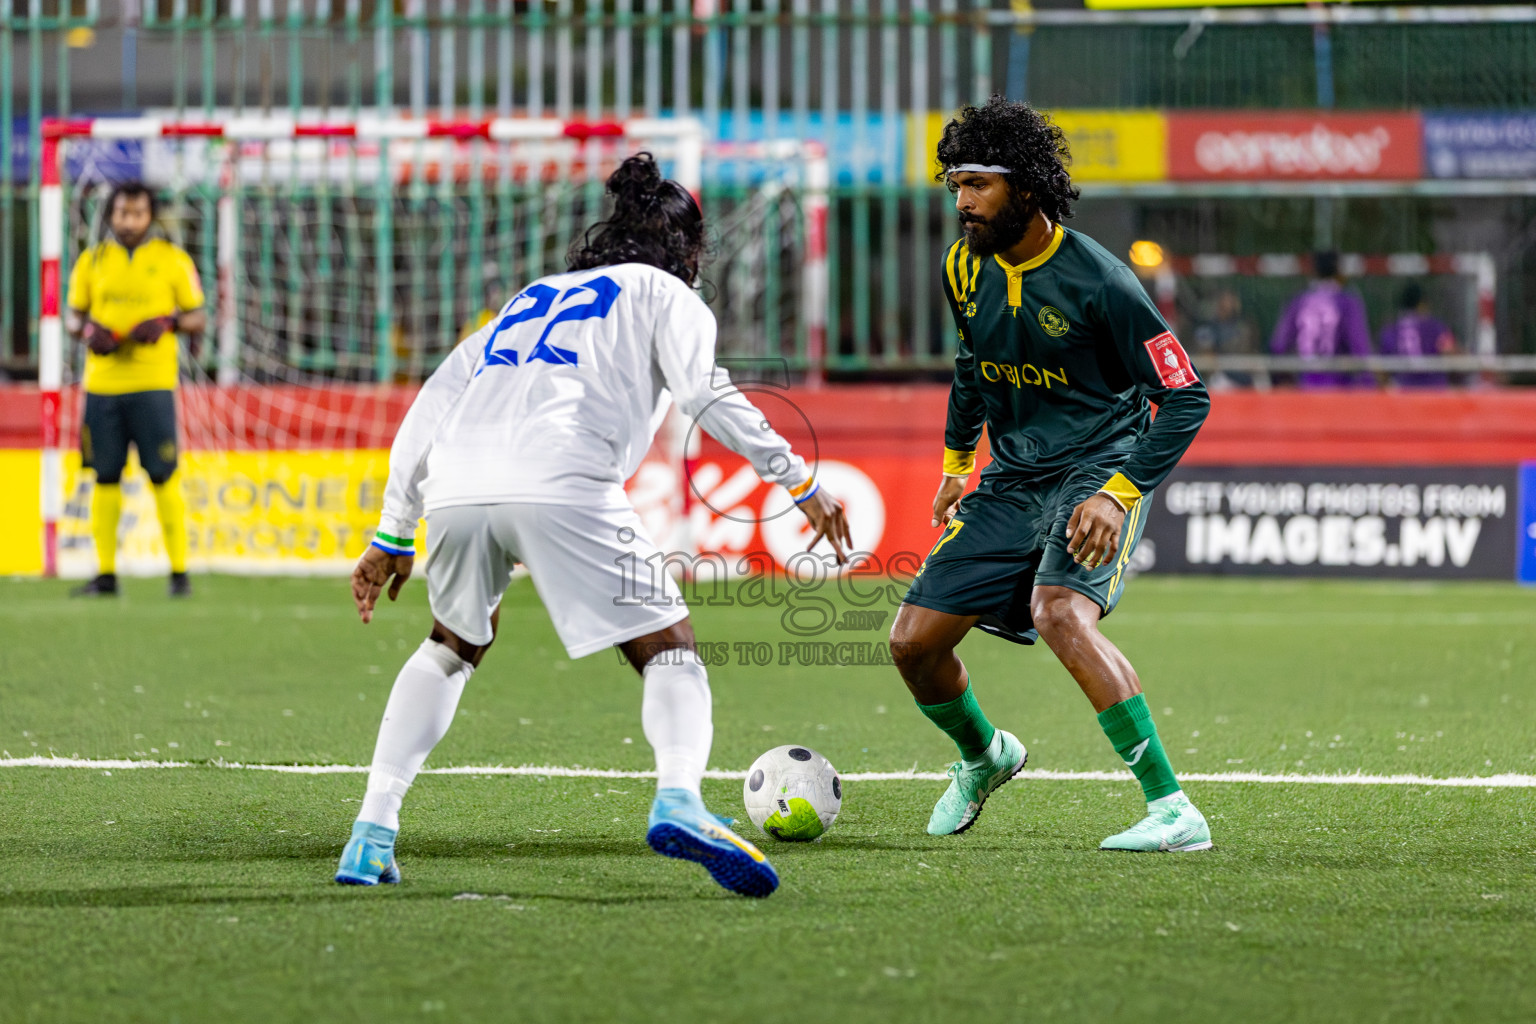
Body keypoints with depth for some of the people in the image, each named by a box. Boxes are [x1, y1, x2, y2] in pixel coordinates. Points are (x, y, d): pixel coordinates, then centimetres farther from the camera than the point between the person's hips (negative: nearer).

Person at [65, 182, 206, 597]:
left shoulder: (172, 259, 4)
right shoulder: (91, 261, 10)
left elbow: (198, 318, 5)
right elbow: (73, 315, 16)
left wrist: (166, 322, -14)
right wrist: (88, 330, -7)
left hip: (153, 384, -3)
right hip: (102, 384, 3)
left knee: (164, 477, -6)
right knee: (105, 479, 4)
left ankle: (179, 571, 0)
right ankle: (106, 574, 9)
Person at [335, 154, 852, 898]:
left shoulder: (528, 300, 36)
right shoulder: (661, 293, 22)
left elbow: (429, 410, 29)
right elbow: (707, 395, 3)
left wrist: (392, 538, 31)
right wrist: (801, 482, 6)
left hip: (455, 490, 5)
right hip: (561, 486, -5)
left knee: (452, 647, 29)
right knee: (669, 648, 3)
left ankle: (373, 829, 18)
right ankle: (679, 800, -26)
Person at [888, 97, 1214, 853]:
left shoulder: (1096, 280, -18)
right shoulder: (966, 268, 2)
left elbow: (1185, 397, -15)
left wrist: (1121, 492, -25)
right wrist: (957, 461, 22)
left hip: (1098, 468, -7)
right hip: (1013, 478, 7)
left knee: (1059, 613, -34)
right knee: (913, 642, 2)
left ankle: (1173, 811, -34)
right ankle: (983, 757, 36)